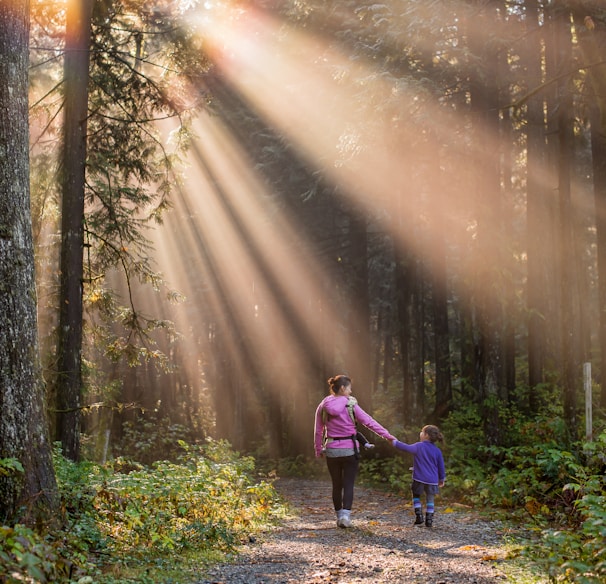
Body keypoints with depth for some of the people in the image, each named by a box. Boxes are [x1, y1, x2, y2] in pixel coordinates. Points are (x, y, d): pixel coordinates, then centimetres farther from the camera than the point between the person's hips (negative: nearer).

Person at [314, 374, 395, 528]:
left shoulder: (323, 407, 1)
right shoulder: (351, 405, -8)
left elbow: (318, 431, 6)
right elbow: (369, 422, -8)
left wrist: (318, 450, 17)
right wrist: (388, 436, -5)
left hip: (332, 451, 3)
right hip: (350, 450, -3)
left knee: (336, 485, 14)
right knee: (348, 485, 2)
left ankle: (339, 516, 20)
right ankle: (345, 515, -13)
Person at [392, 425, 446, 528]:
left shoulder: (418, 446, -7)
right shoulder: (437, 451, 3)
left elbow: (406, 447, -11)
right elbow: (441, 466, 8)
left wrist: (394, 442, 3)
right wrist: (442, 479, 20)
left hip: (419, 478, -2)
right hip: (432, 480, 2)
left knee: (416, 496, 17)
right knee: (430, 500, 12)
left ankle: (419, 516, 5)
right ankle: (429, 520, 7)